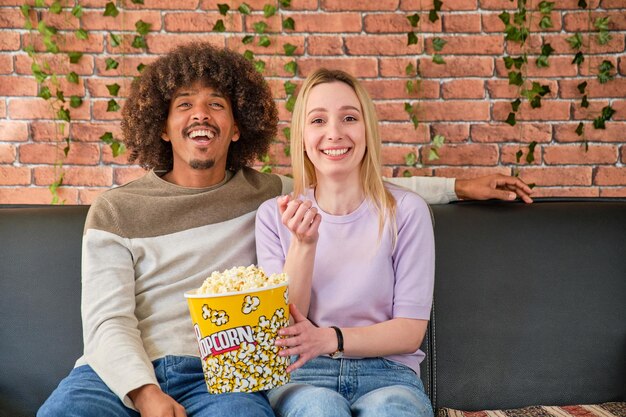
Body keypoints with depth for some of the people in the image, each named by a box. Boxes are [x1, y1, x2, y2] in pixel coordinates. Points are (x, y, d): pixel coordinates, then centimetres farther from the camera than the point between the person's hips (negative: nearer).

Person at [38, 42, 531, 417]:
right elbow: (106, 320, 1)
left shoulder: (266, 193, 14)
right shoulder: (115, 210, 9)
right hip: (121, 373, 0)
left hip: (218, 374, 1)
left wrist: (458, 185, 17)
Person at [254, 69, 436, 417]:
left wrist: (330, 338, -19)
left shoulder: (406, 210, -2)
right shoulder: (274, 215, 3)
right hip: (302, 375, 1)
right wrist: (303, 245, -17)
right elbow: (281, 329, -2)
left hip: (387, 374, 0)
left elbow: (411, 331, -2)